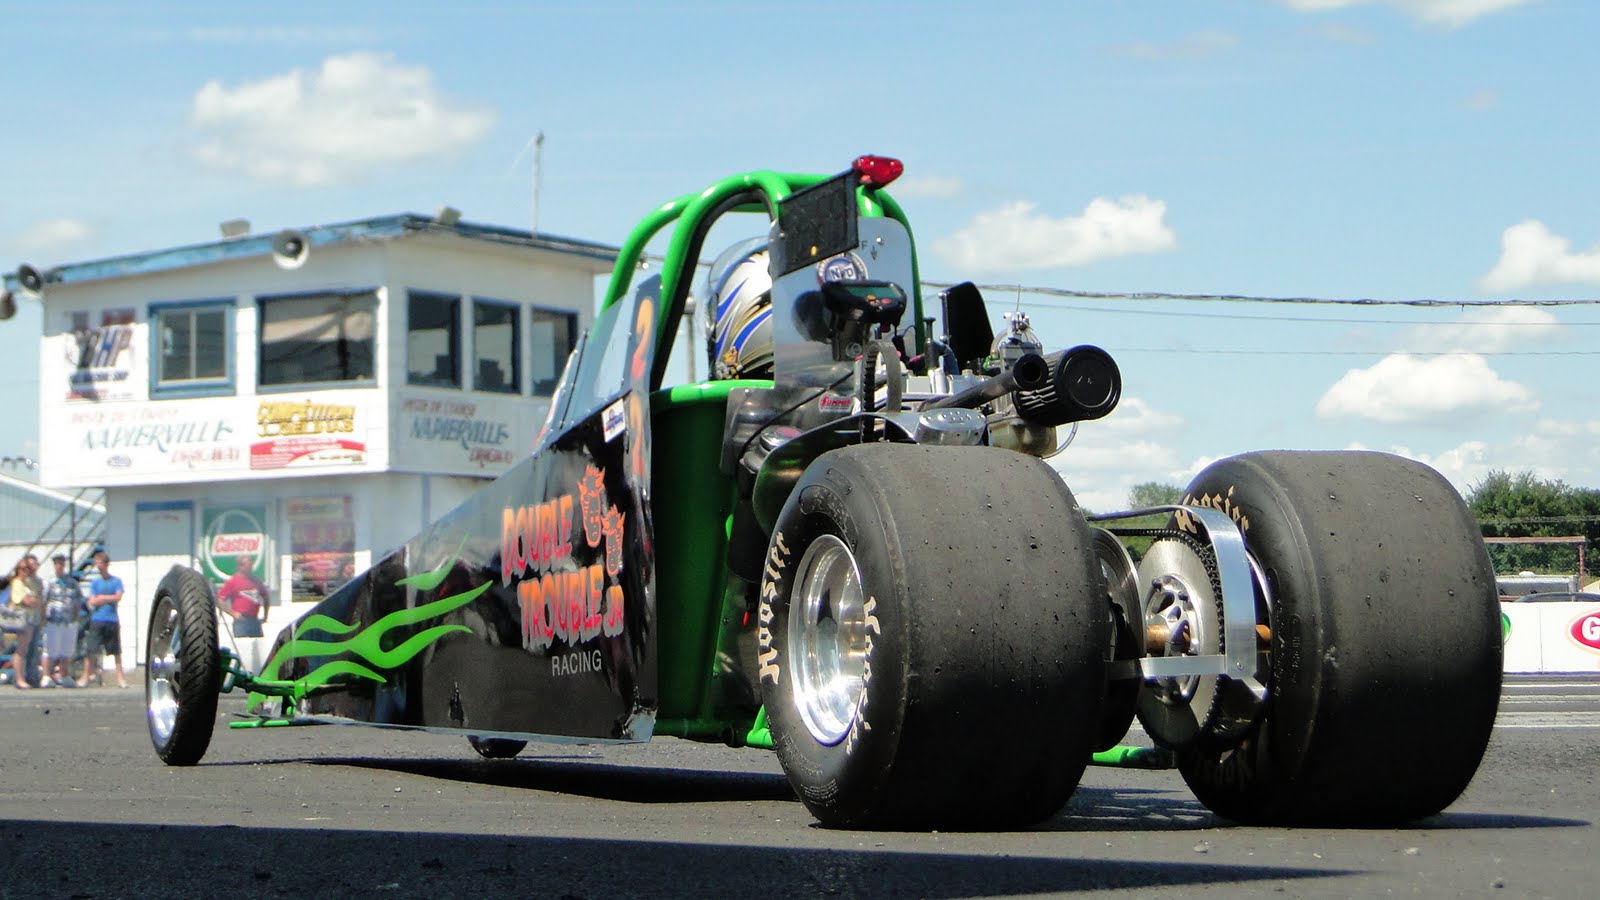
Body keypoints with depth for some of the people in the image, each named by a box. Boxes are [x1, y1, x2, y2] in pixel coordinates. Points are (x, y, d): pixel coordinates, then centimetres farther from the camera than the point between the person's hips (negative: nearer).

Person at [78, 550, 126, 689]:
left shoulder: (116, 581, 7)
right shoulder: (95, 583, 11)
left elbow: (118, 597, -6)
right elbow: (92, 602, 1)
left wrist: (102, 597, -3)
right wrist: (109, 599, -3)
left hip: (112, 620, -1)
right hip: (97, 620, 1)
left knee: (116, 650, 2)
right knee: (91, 650, -5)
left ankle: (120, 676, 6)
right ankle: (85, 676, -2)